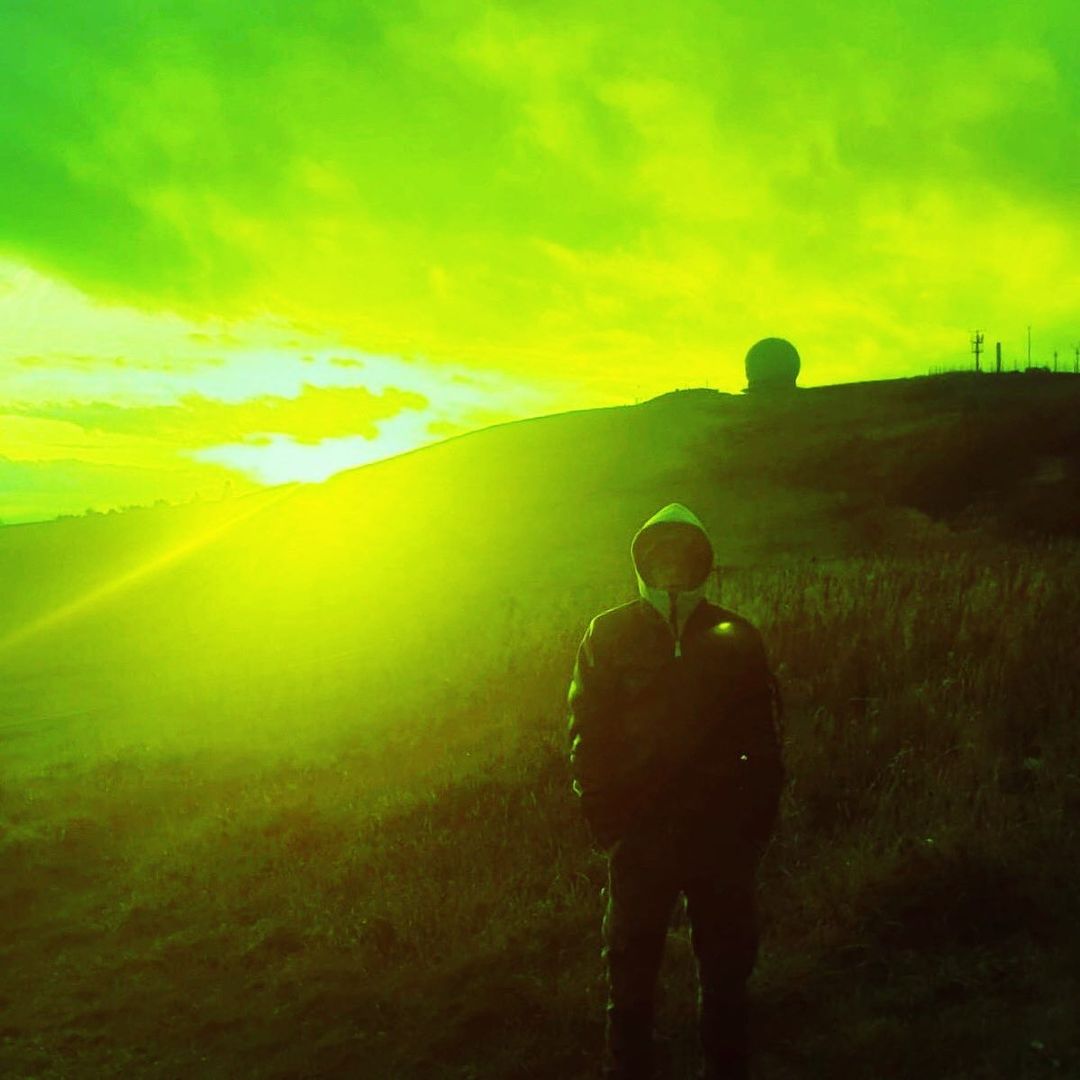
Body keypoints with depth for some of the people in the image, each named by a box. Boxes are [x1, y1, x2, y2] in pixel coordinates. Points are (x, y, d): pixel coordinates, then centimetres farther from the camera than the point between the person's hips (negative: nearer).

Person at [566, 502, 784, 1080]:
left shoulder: (736, 638, 2)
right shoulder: (608, 635, 0)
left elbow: (764, 741, 4)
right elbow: (586, 735, 0)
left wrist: (756, 824, -1)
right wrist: (603, 818, -6)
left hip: (722, 835, 1)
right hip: (639, 835, -1)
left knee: (726, 972, 14)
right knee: (631, 974, 10)